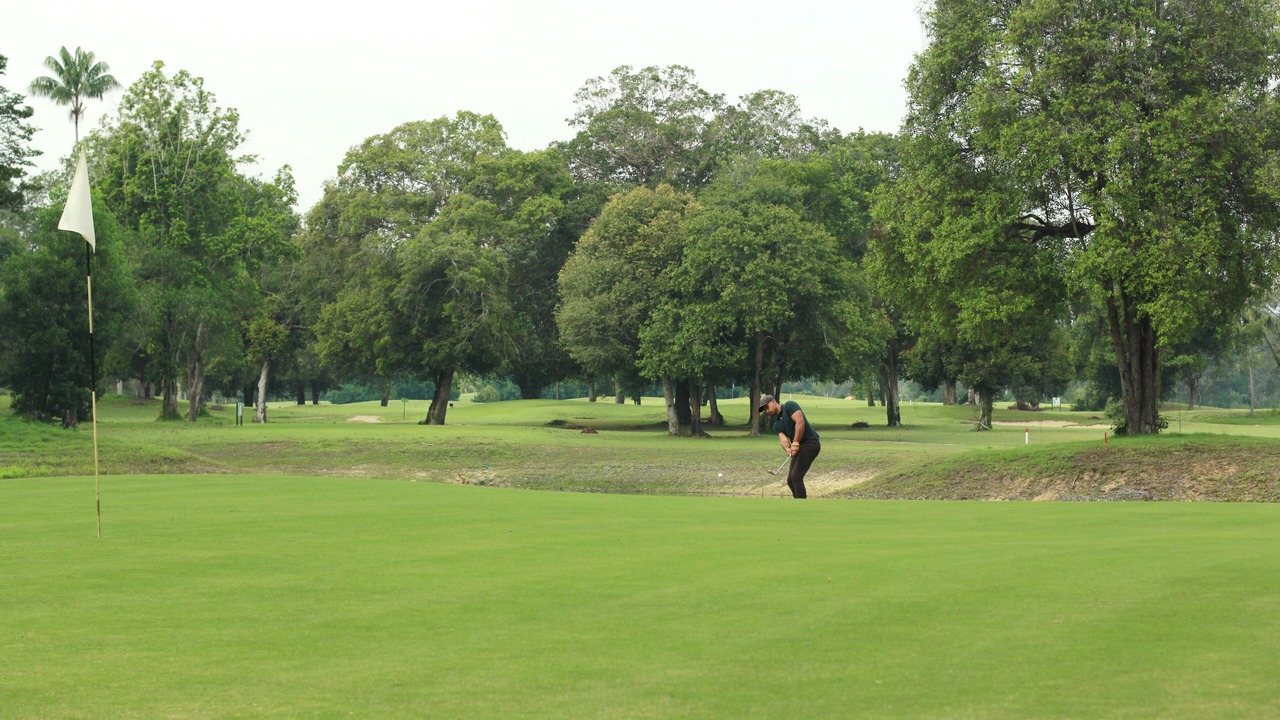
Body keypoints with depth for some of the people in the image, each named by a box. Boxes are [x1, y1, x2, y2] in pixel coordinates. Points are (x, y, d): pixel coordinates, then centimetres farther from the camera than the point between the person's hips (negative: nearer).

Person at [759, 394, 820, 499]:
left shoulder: (789, 406, -5)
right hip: (798, 448, 9)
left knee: (796, 477, -15)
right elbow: (783, 439, 0)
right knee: (791, 480, 8)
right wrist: (788, 449, -24)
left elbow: (800, 422, -18)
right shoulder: (777, 425, 17)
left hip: (810, 443, -9)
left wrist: (795, 444, -21)